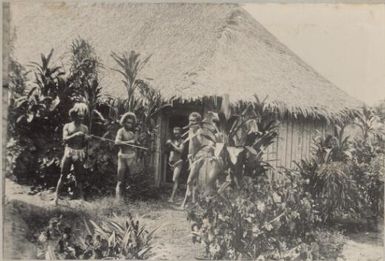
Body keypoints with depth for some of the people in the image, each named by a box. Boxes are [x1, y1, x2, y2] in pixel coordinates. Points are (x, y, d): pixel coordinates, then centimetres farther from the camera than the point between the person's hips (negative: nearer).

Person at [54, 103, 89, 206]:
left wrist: (86, 139, -13)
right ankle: (56, 195, 4)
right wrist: (76, 134, -20)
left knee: (79, 178, 4)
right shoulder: (67, 126, 4)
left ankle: (82, 198, 5)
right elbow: (65, 139, -9)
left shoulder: (84, 128, 9)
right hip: (68, 152, -2)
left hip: (79, 153, 2)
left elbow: (84, 144, 9)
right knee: (63, 175, -1)